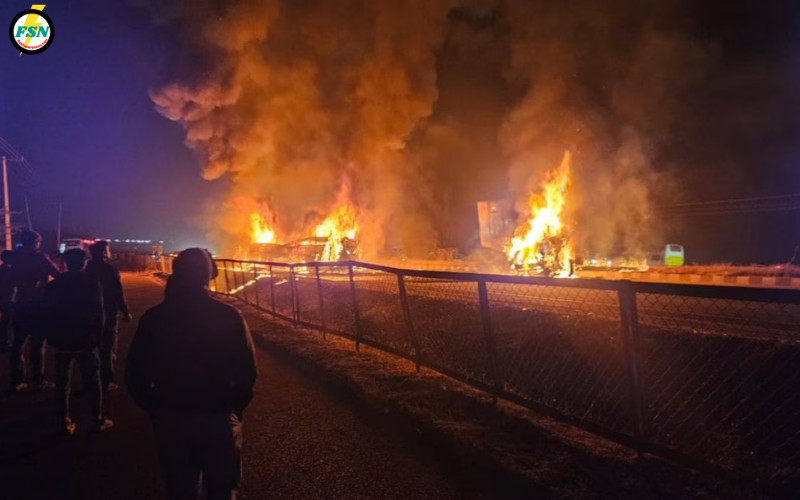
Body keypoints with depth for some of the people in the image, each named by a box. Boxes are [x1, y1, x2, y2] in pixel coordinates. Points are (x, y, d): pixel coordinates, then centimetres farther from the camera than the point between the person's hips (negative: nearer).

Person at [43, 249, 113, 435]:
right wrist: (96, 334, 2)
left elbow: (46, 313, 2)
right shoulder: (92, 283, -9)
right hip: (86, 341, -2)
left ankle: (66, 422, 14)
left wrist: (53, 338, 12)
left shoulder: (54, 285, 0)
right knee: (93, 381, 11)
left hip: (62, 342, 2)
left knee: (63, 384, 12)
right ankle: (99, 419, 15)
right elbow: (98, 313, -11)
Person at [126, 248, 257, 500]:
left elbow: (135, 374, -3)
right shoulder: (228, 315, -11)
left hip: (170, 419, 2)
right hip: (219, 418, -1)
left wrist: (154, 409, 11)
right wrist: (235, 407, 4)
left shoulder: (153, 318, -6)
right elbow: (247, 371, -13)